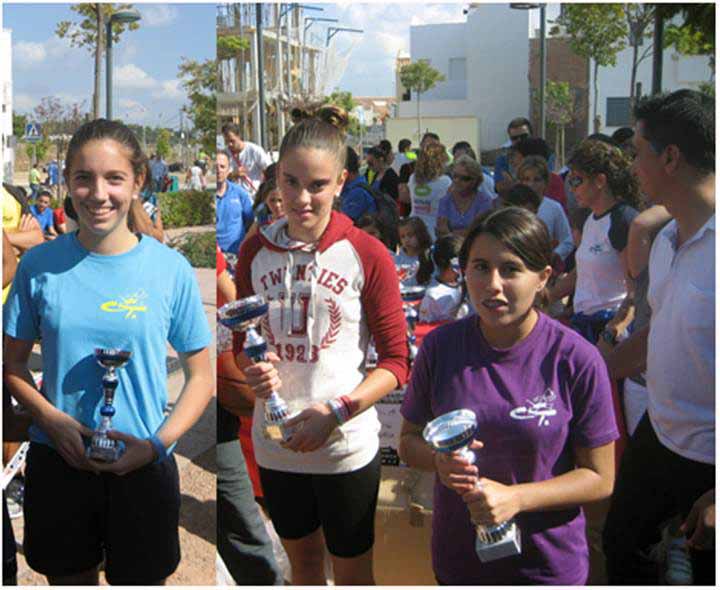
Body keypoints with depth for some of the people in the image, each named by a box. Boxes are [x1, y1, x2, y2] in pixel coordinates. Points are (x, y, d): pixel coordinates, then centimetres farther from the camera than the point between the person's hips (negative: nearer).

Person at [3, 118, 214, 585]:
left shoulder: (171, 269, -6)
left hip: (144, 468, -1)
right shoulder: (39, 265, -3)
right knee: (70, 579, 18)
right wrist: (53, 420, -12)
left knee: (141, 578, 13)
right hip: (57, 464, 1)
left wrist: (158, 443, -14)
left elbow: (201, 377, -1)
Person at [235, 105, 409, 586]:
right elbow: (242, 342, 10)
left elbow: (397, 361, -9)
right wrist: (253, 369, -13)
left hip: (347, 443, -3)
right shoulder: (256, 250, -1)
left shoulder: (367, 254, -12)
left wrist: (336, 412, -21)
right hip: (275, 440, 3)